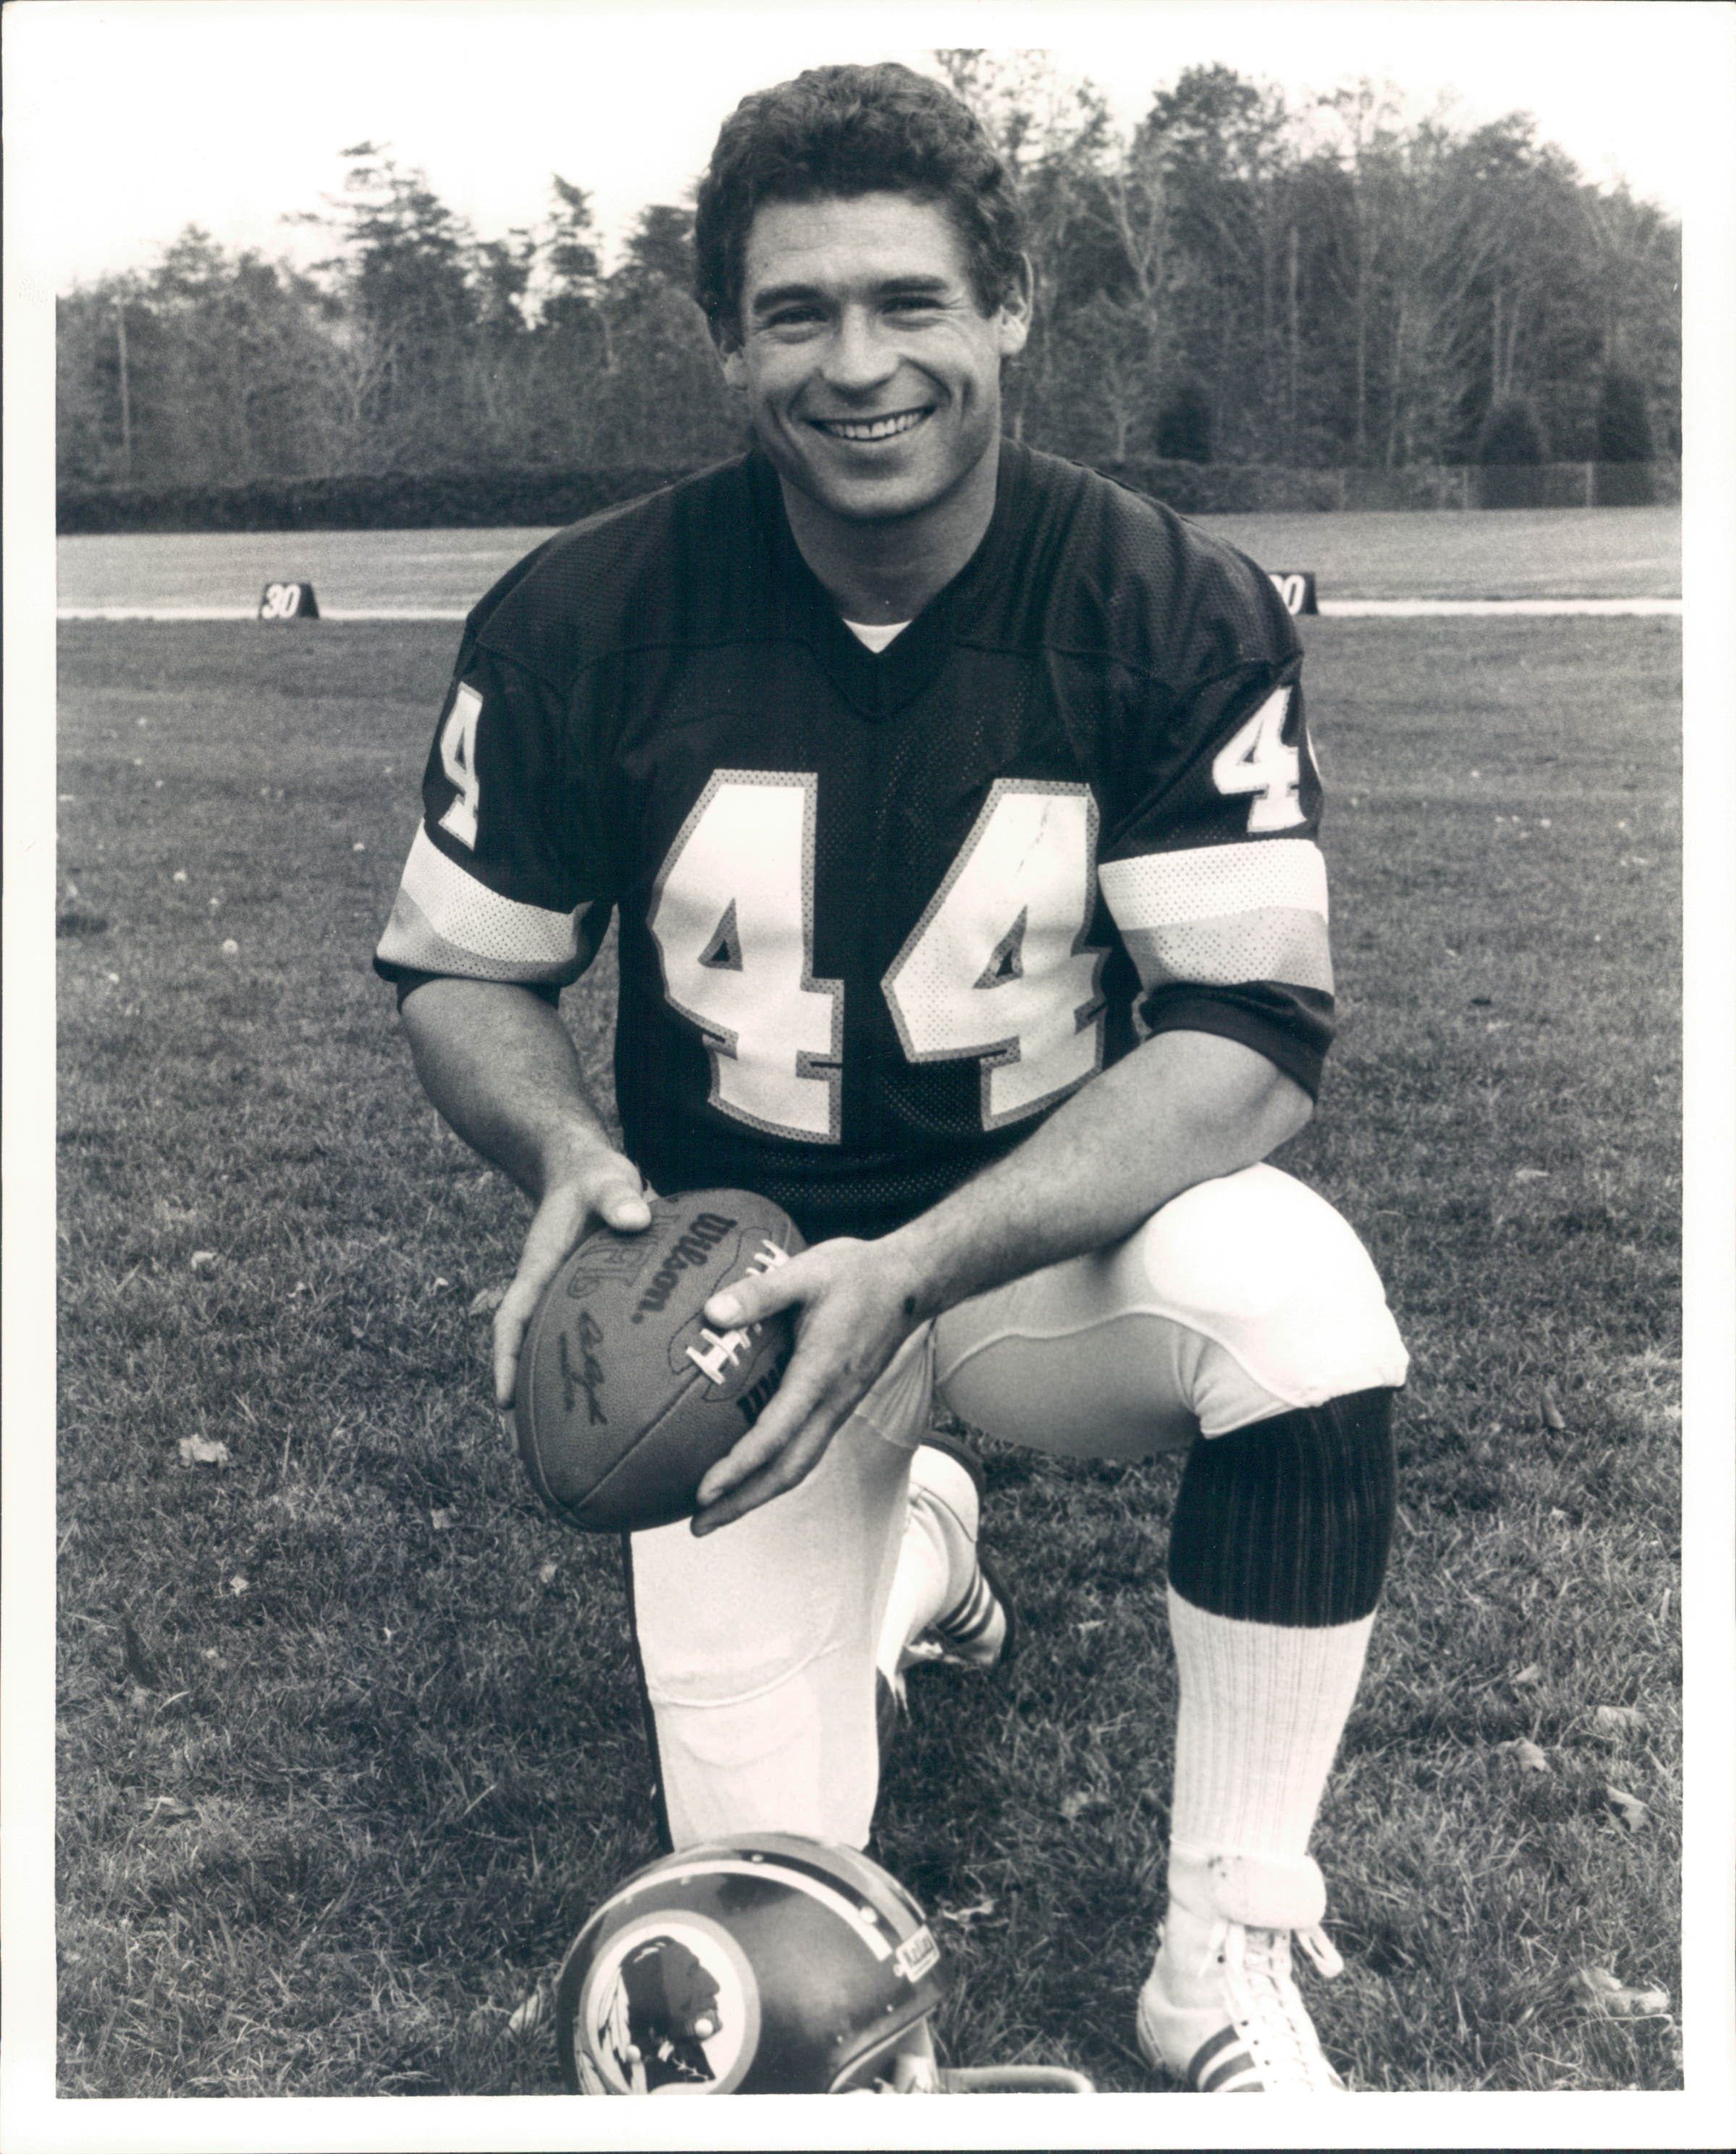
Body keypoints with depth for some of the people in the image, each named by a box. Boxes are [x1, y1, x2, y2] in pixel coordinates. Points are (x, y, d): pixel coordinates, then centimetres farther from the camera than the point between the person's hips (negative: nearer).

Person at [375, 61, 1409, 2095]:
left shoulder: (1177, 614, -14)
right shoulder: (582, 623, -11)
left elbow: (1251, 1033, -18)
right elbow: (459, 968, 0)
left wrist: (916, 1269, -32)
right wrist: (571, 1158, -24)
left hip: (1056, 1230, 0)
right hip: (741, 1265, 1)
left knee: (1304, 1302, -35)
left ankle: (1225, 1958, -12)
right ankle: (913, 1540, 31)